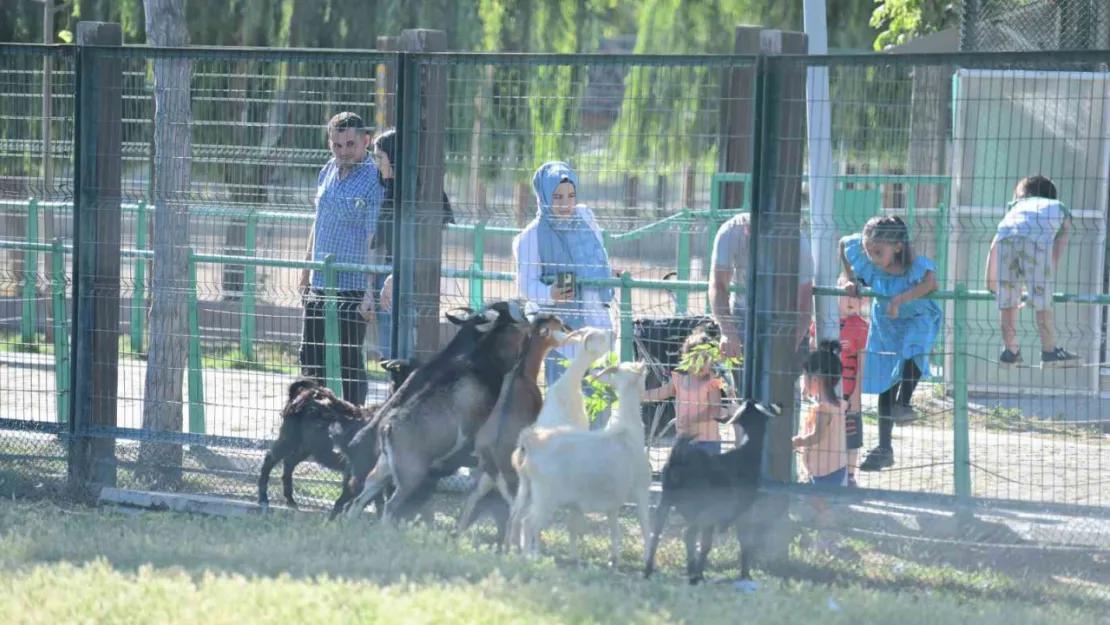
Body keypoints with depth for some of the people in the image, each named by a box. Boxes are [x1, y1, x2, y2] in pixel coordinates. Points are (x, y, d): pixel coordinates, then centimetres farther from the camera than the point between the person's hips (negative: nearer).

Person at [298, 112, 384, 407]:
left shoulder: (373, 181, -13)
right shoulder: (328, 172, 10)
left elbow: (374, 242, -17)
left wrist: (370, 292, -23)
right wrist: (306, 270, 21)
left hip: (353, 288, -8)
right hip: (320, 284, 8)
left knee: (350, 364, -3)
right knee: (311, 361, 13)